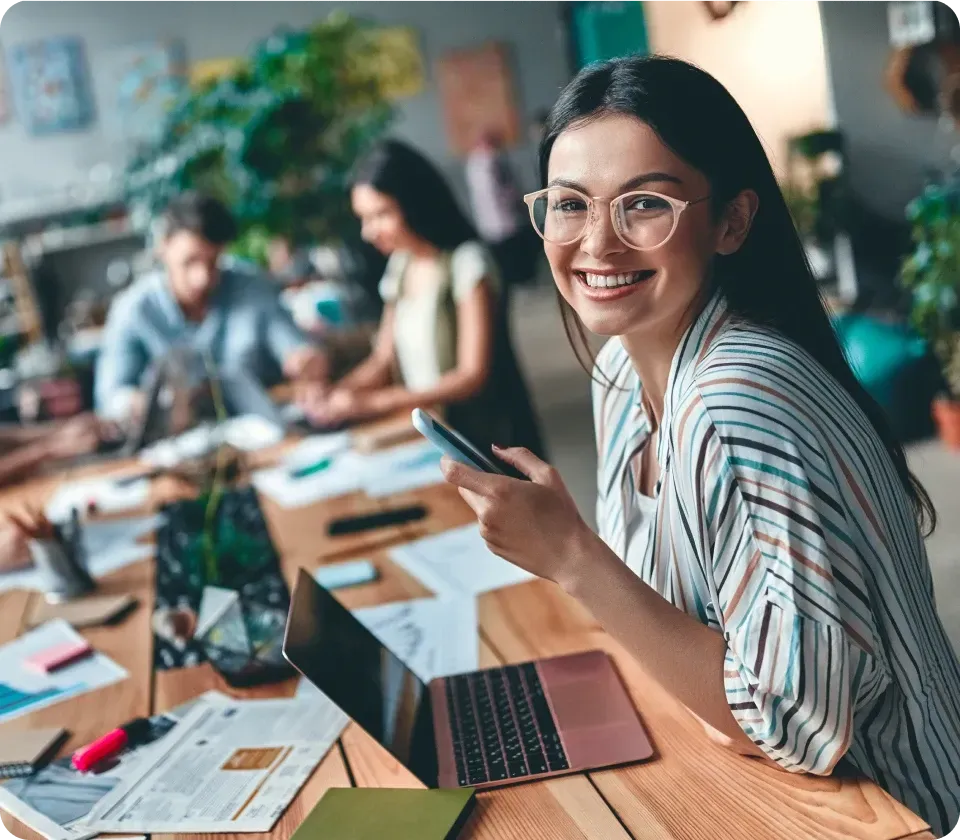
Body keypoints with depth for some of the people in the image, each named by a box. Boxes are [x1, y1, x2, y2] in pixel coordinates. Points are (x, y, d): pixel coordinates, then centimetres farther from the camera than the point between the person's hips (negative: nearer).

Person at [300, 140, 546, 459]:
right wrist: (334, 393, -8)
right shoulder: (400, 265, 9)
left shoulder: (466, 262, -12)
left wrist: (374, 402, -20)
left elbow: (473, 376, -15)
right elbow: (383, 360, 12)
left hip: (481, 436, -6)